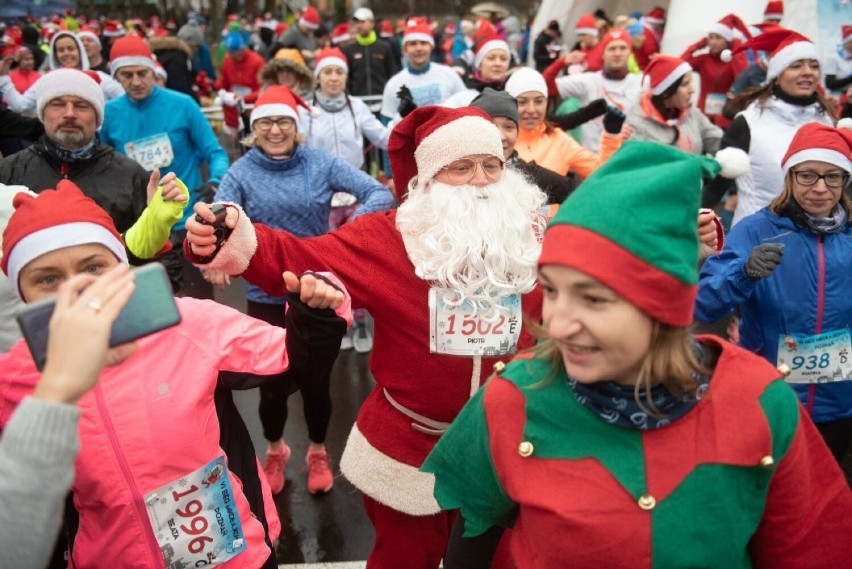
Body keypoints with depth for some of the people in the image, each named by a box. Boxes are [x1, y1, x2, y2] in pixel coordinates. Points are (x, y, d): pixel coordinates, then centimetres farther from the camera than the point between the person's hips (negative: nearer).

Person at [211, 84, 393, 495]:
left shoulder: (321, 163, -5)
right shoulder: (241, 173, -5)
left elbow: (379, 193, -12)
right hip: (267, 297, 0)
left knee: (316, 379, 11)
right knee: (273, 382, 9)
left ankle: (318, 453, 40)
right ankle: (275, 451, 42)